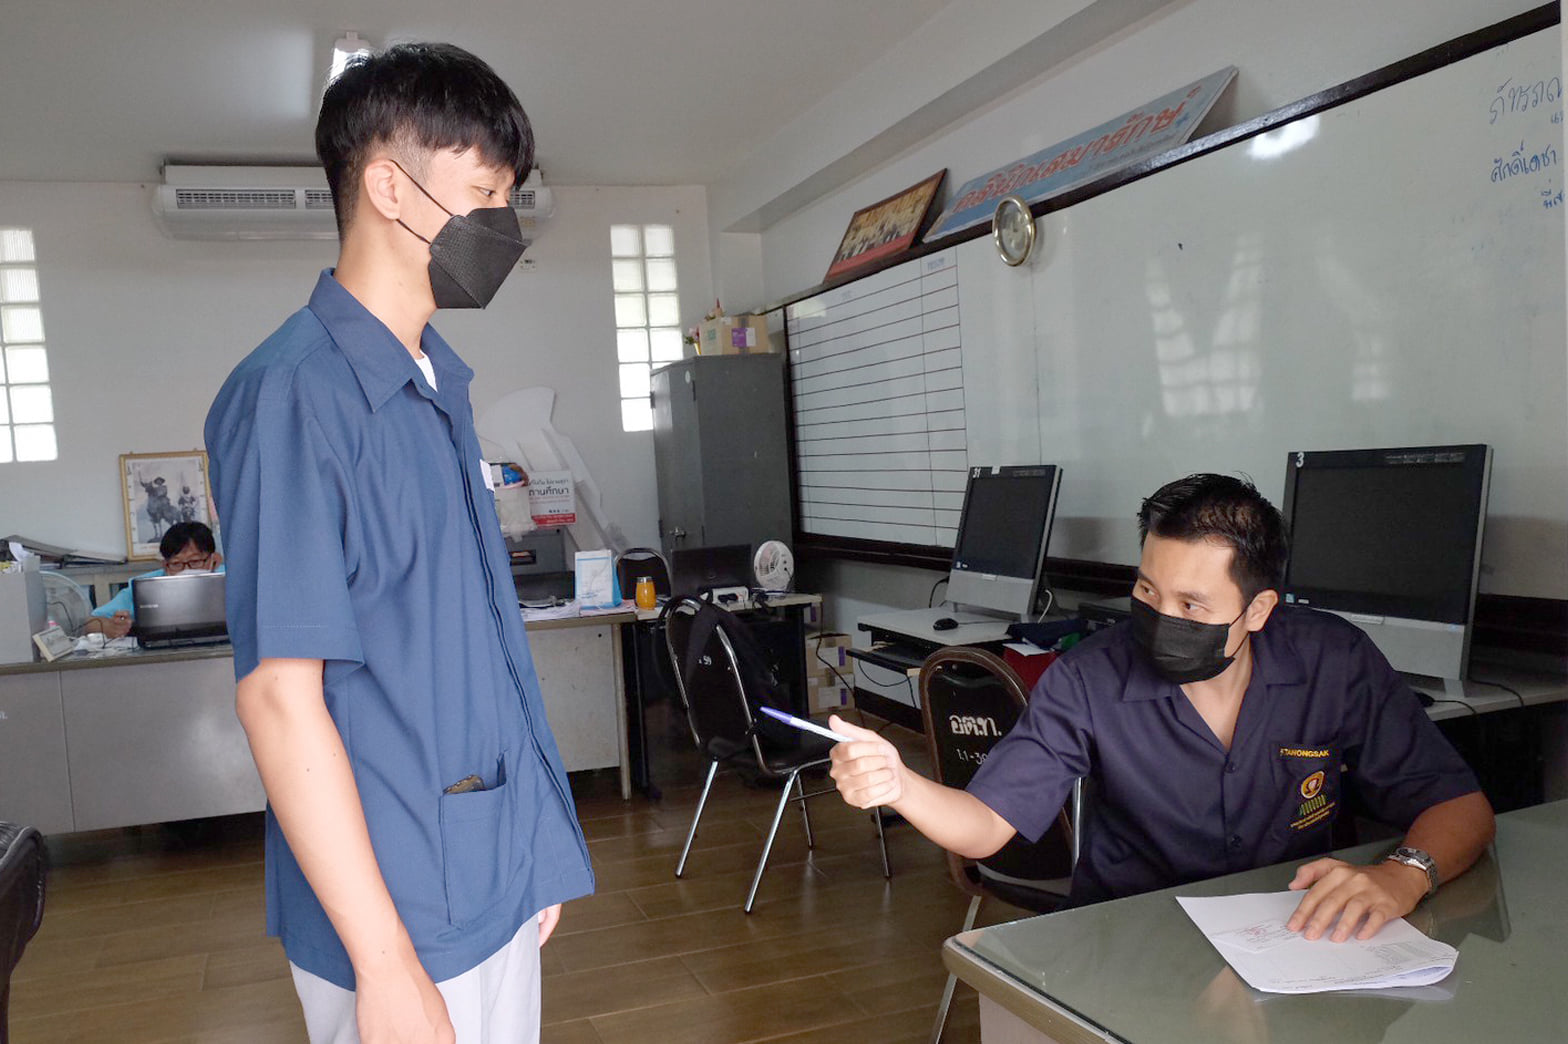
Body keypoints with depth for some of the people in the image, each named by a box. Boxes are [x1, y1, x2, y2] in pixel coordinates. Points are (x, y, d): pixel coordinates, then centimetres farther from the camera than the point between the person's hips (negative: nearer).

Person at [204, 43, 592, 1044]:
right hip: (402, 909, -8)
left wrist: (538, 850, 15)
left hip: (500, 878, 8)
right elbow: (280, 695, -20)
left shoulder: (439, 386, 8)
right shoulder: (294, 391, -18)